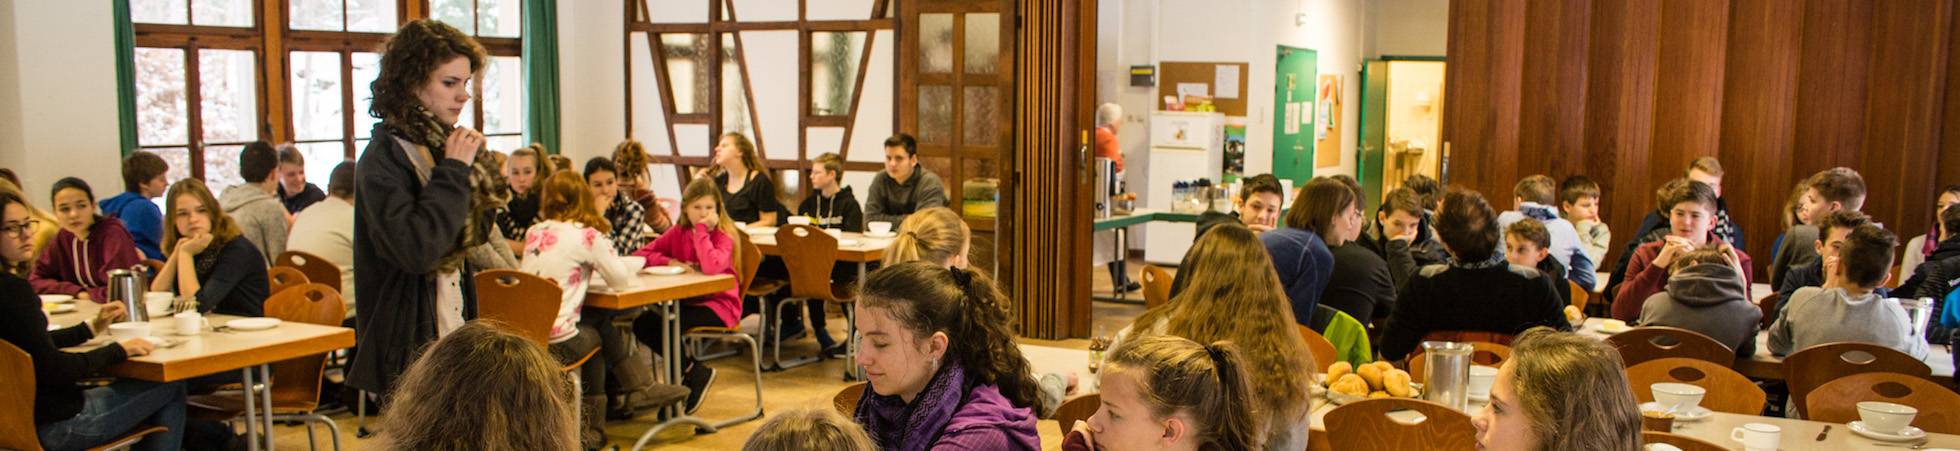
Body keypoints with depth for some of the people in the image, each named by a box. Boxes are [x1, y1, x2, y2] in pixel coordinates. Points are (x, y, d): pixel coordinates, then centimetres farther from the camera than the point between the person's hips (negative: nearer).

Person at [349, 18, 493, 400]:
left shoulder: (441, 146, 9)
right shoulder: (384, 157, -13)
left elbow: (472, 236, 14)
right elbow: (415, 249, -27)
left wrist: (479, 177, -1)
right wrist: (454, 172, -19)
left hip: (452, 333, 8)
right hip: (411, 344, -7)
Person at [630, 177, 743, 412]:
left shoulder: (725, 234, -10)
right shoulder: (678, 232, 7)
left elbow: (711, 267, -31)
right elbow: (640, 254, 1)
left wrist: (702, 230, -23)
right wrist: (671, 262, -15)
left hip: (719, 306, -7)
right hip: (686, 302, 7)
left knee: (666, 326, -27)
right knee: (641, 325, -12)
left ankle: (690, 371, 1)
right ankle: (693, 371, 2)